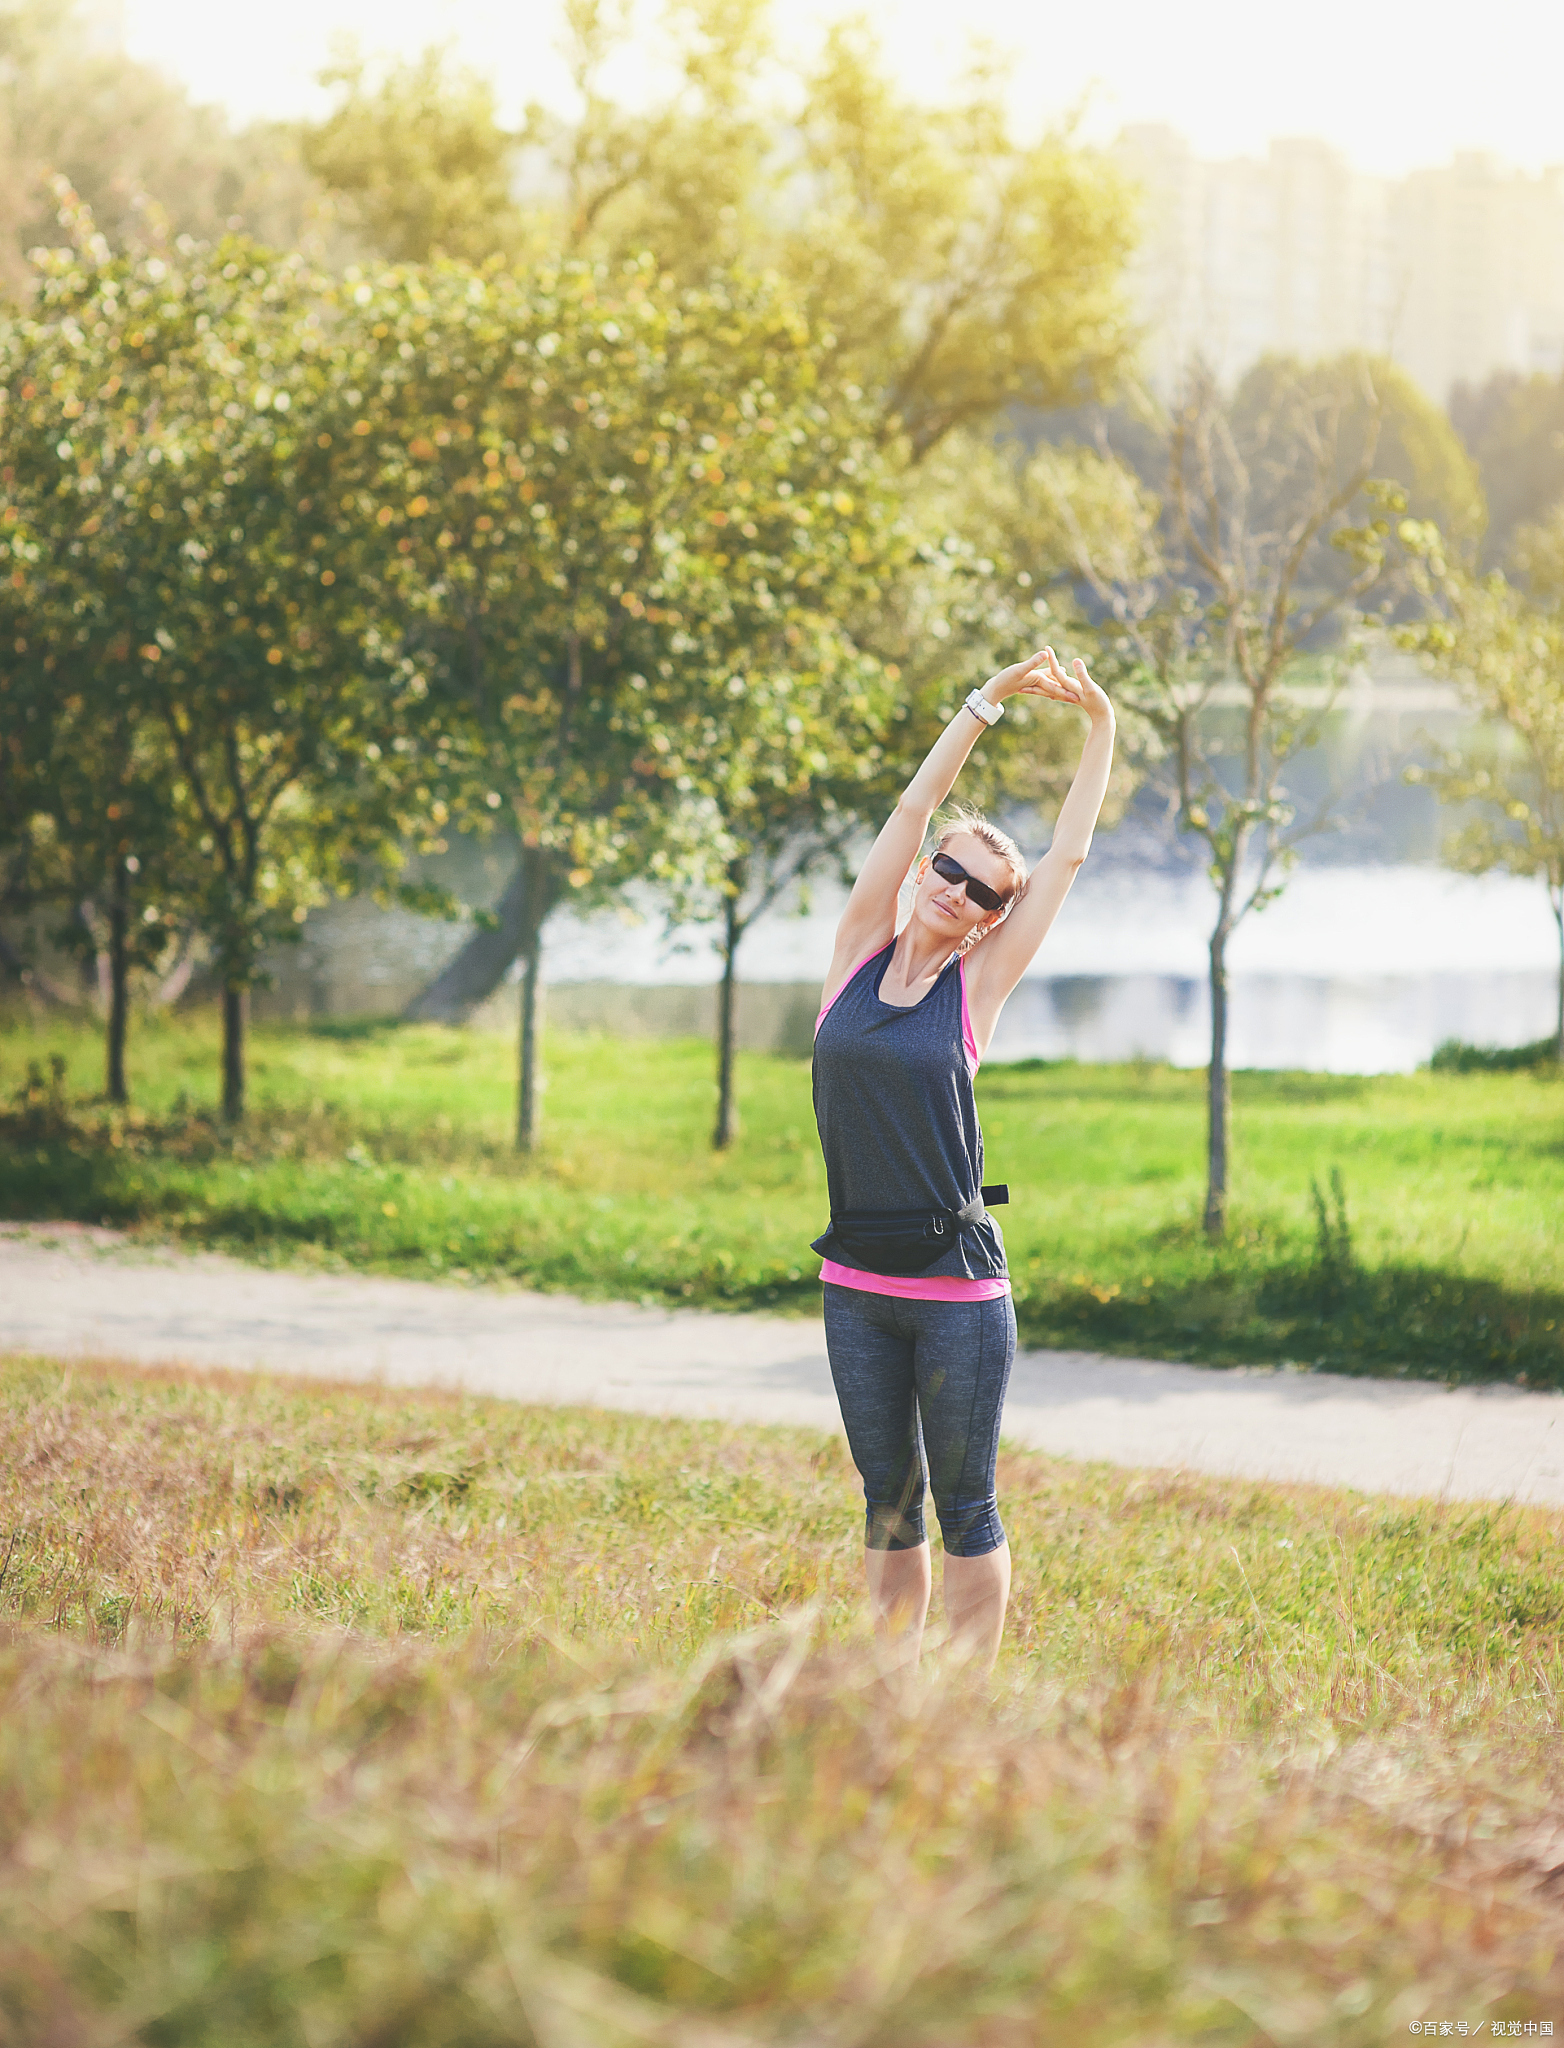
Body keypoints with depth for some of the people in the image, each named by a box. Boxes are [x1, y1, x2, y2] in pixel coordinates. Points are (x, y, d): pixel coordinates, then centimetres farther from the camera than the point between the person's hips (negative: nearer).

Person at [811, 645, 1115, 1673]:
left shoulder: (976, 988, 0)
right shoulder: (860, 953, 5)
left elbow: (1069, 855, 3)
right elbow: (915, 808, 4)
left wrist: (1100, 727, 3)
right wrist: (990, 699, 4)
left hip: (959, 1288, -3)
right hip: (857, 1287, 3)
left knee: (965, 1508, 3)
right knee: (888, 1502, 11)